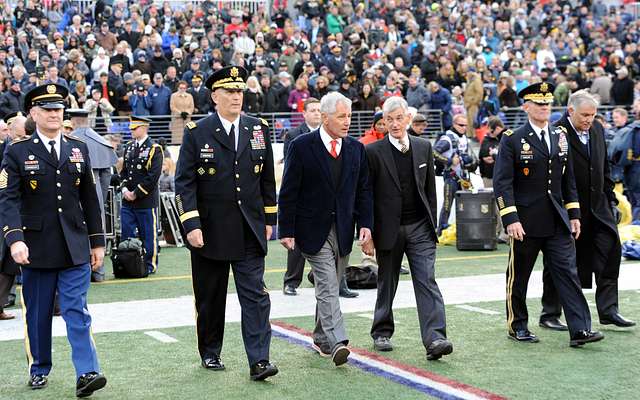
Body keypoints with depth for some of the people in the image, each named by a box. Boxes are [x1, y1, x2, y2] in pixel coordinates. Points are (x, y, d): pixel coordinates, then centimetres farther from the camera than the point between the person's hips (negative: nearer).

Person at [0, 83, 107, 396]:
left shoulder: (79, 150, 9)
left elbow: (89, 199, 12)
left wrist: (97, 241, 11)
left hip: (75, 247, 1)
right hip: (36, 249, -1)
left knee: (77, 311, -5)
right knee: (38, 314, 9)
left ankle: (87, 373, -10)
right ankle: (39, 370, 24)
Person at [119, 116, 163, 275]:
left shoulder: (154, 149, -8)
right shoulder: (129, 147, 14)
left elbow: (153, 176, -14)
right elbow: (124, 171, 17)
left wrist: (136, 194, -14)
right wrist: (125, 189, -1)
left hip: (146, 201, -6)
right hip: (127, 201, 6)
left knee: (148, 235, 2)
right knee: (127, 234, 7)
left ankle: (150, 265, 11)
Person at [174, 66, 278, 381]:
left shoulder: (259, 129, 5)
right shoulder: (196, 133, -4)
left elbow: (267, 178, 12)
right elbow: (184, 183, -7)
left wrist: (268, 219, 10)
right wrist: (191, 225, -15)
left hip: (249, 231, 2)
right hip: (210, 231, -2)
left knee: (255, 295, -5)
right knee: (210, 298, 11)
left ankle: (259, 361, -5)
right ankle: (210, 353, 27)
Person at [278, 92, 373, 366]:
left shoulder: (356, 149, 8)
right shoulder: (302, 147, -6)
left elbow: (363, 191, 11)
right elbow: (288, 193, -5)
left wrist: (365, 224, -2)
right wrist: (286, 231, -10)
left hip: (343, 230, 5)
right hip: (313, 230, -5)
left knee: (330, 287, 12)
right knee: (327, 286, -13)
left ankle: (321, 339, 25)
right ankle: (337, 342, -19)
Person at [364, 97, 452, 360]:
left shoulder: (423, 148, 7)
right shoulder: (373, 152, -5)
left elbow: (430, 189, 12)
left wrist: (432, 225, 8)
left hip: (420, 227, 2)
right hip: (389, 229, -2)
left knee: (427, 282, -9)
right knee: (387, 284, 11)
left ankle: (435, 339, -15)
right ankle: (382, 333, 28)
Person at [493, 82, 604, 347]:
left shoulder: (560, 137, 11)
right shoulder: (512, 140, -6)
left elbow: (568, 180, 15)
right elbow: (502, 183, -11)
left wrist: (574, 214, 10)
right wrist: (510, 220, -18)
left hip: (557, 222, 4)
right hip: (526, 223, -4)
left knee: (567, 272, -3)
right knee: (518, 276, 8)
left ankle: (579, 330, -6)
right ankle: (517, 326, 22)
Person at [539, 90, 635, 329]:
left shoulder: (597, 130, 9)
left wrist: (611, 200, 14)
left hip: (597, 206, 6)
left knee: (610, 250, -3)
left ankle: (608, 310, 6)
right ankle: (550, 314, 15)